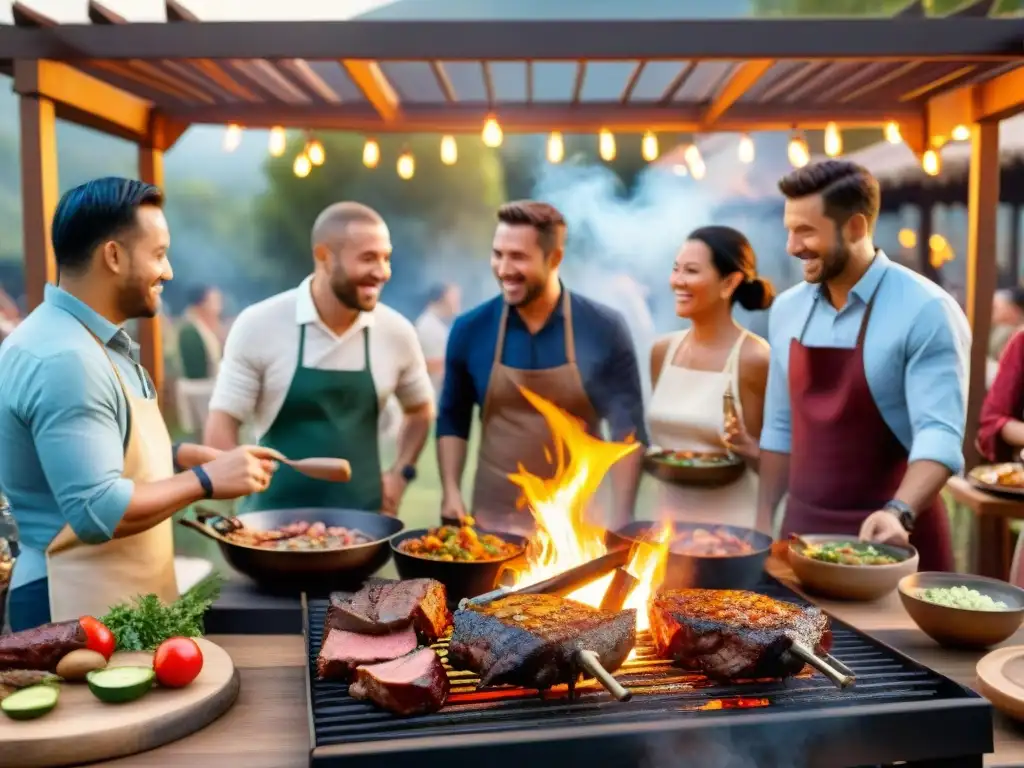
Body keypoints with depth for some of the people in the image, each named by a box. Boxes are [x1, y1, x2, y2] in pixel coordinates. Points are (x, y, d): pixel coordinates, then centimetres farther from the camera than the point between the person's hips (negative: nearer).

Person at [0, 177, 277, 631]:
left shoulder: (90, 341, 9)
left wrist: (181, 456, 5)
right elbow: (98, 511, -28)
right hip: (81, 609, -10)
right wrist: (204, 480, -19)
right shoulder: (64, 359, -24)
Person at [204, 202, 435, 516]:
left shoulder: (397, 332, -3)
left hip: (363, 520, 3)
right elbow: (221, 427, -6)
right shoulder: (258, 326, -10)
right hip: (276, 518, -2)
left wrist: (401, 474, 2)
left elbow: (420, 410, 14)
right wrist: (254, 503, -10)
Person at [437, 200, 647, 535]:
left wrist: (620, 518, -7)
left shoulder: (604, 329, -8)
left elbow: (628, 429, -3)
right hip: (492, 520, 1)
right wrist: (451, 492, -2)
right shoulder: (470, 330, -3)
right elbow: (452, 419, 8)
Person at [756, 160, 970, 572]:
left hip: (888, 534, -5)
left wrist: (899, 513, -35)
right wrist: (763, 520, 8)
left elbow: (940, 432, -21)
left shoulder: (926, 312, -14)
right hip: (802, 528, 5)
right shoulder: (786, 309, 4)